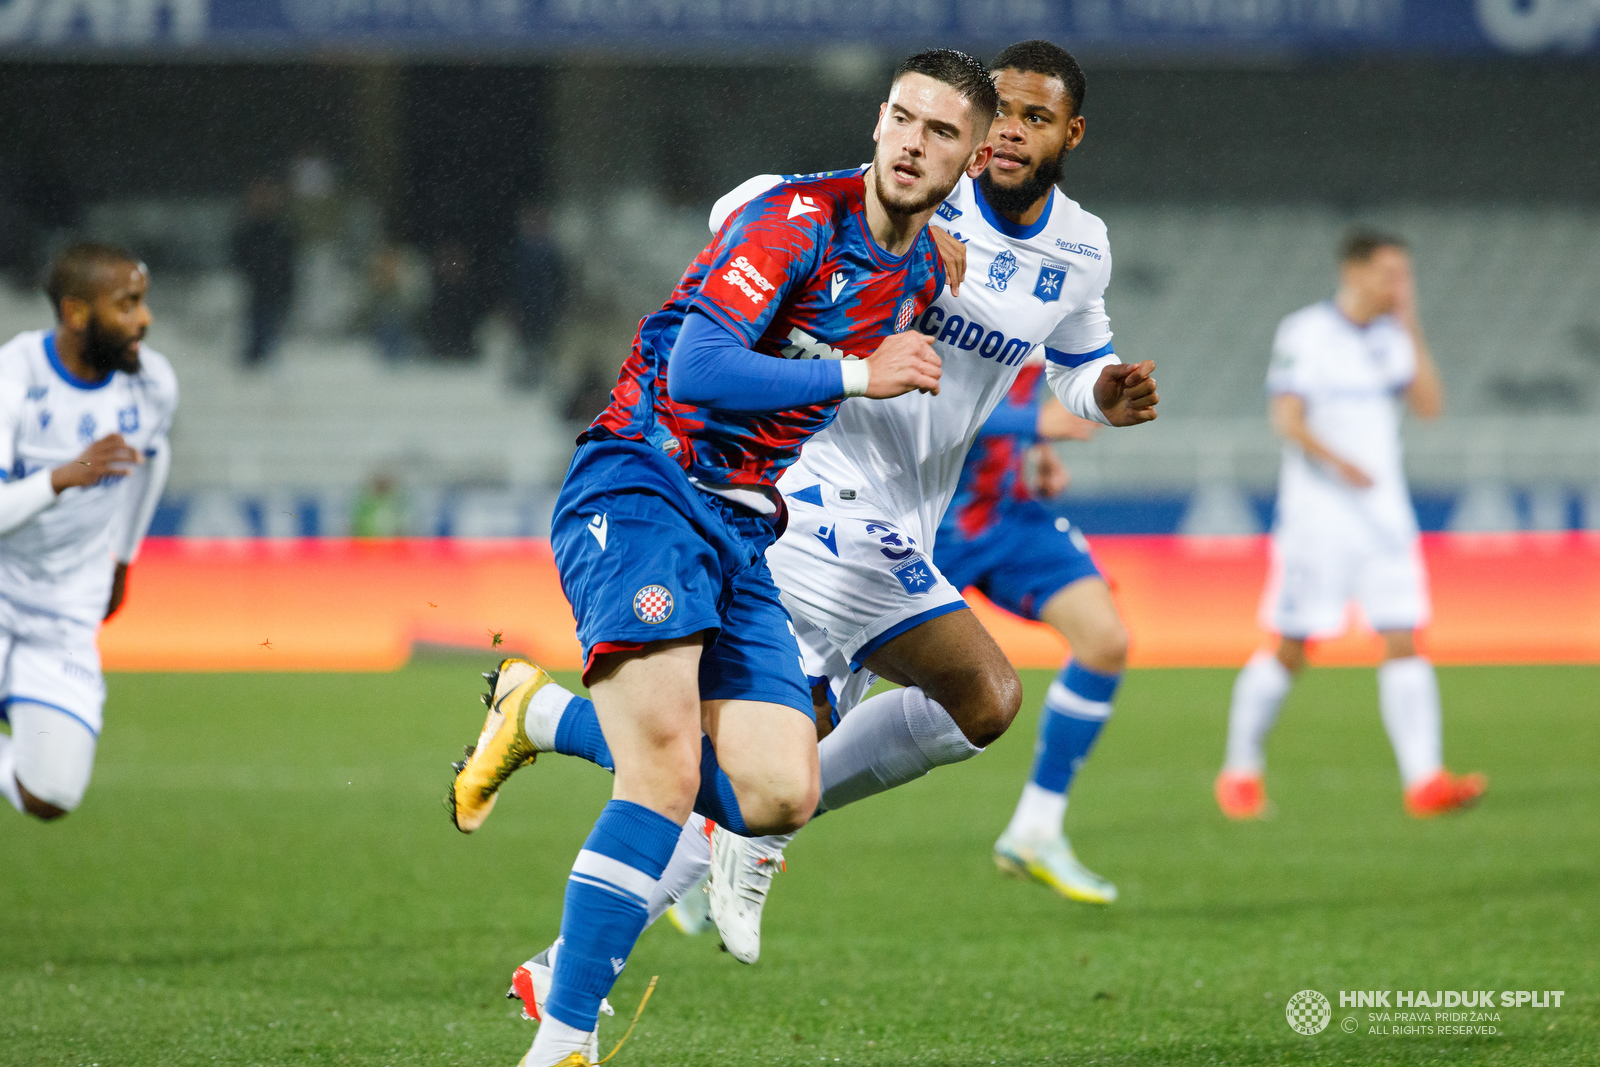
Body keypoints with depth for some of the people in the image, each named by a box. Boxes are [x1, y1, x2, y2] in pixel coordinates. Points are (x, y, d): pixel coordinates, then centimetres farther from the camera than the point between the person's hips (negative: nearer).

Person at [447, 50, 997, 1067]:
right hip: (639, 487, -8)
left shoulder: (925, 270, 13)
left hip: (740, 528, 8)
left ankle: (539, 714, 14)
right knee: (668, 769, -26)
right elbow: (698, 367, -24)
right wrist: (857, 374, -20)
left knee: (782, 795, -7)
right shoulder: (799, 216, -13)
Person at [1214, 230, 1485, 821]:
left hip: (1386, 515, 5)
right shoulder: (1303, 333, -6)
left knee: (1403, 643, -6)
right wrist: (1338, 462, -28)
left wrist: (1410, 328, 0)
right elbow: (1287, 420, -13)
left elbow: (1429, 405, 4)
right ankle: (1241, 770, 16)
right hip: (1316, 514, -5)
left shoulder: (1392, 338, 12)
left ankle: (1425, 779, -13)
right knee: (1291, 650, 0)